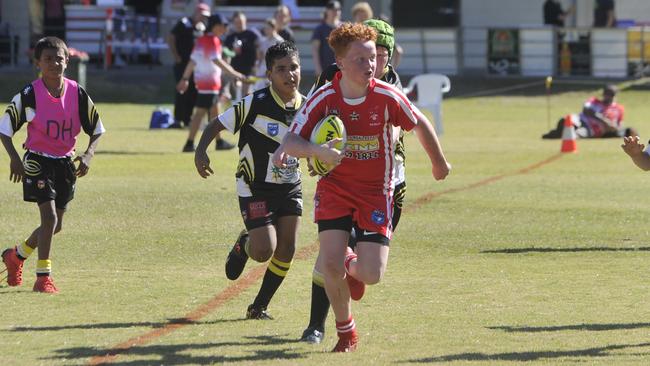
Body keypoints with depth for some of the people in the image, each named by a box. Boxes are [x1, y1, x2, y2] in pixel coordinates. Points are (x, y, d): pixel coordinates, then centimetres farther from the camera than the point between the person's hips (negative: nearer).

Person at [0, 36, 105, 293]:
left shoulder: (78, 94, -5)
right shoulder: (29, 95, -13)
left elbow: (97, 130, 6)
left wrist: (88, 154, -11)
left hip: (65, 163, 5)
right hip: (37, 162, -5)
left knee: (56, 225, 12)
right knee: (49, 215, -18)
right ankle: (43, 277, -11)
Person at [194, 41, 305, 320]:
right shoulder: (255, 104, -15)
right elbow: (217, 125, -8)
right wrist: (200, 151, -24)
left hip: (290, 188, 5)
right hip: (255, 189, -5)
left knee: (286, 250, -3)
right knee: (264, 250, -15)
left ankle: (259, 307, 14)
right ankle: (243, 246, 23)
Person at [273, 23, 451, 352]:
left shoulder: (388, 97, -15)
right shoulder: (323, 99, -14)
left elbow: (420, 125, 3)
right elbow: (293, 139, -15)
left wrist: (438, 163, 18)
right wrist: (318, 151, -37)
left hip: (375, 191, 0)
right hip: (334, 186, 0)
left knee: (371, 274, -10)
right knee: (331, 264, -13)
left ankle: (353, 266, 30)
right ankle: (345, 331, 15)